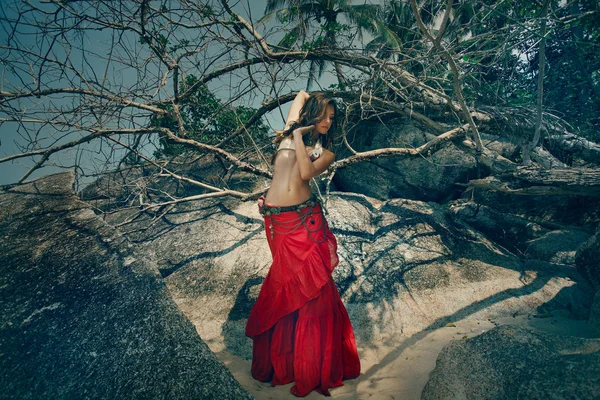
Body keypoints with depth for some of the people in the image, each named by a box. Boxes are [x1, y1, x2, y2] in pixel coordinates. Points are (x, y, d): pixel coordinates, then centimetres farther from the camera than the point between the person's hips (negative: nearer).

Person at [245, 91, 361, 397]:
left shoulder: (325, 153, 10)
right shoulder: (290, 132, 12)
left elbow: (306, 173, -12)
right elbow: (302, 94, 25)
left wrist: (299, 137, -5)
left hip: (307, 220, 0)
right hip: (278, 222, 1)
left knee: (312, 285, 1)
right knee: (288, 284, 5)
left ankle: (315, 363, 17)